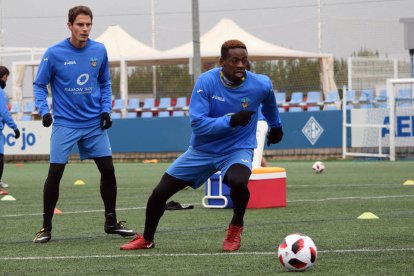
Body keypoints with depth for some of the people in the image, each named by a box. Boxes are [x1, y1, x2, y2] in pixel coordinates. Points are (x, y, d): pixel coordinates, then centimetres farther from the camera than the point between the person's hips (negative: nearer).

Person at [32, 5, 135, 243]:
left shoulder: (99, 51, 0)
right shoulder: (54, 54, -9)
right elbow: (39, 85, -1)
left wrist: (106, 110, -1)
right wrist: (44, 110, -15)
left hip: (94, 123, 3)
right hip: (65, 124, -3)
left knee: (108, 170, 2)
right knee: (55, 173, -7)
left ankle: (111, 221, 18)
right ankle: (46, 228, 4)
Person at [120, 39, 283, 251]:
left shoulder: (261, 85, -12)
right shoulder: (206, 81, -18)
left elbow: (269, 104, 14)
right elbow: (197, 123, -23)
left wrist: (276, 127, 30)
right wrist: (231, 121, -34)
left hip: (238, 150, -1)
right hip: (202, 151, 1)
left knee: (238, 181, -37)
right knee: (160, 192, 2)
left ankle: (236, 228, -6)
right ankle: (146, 239, 30)